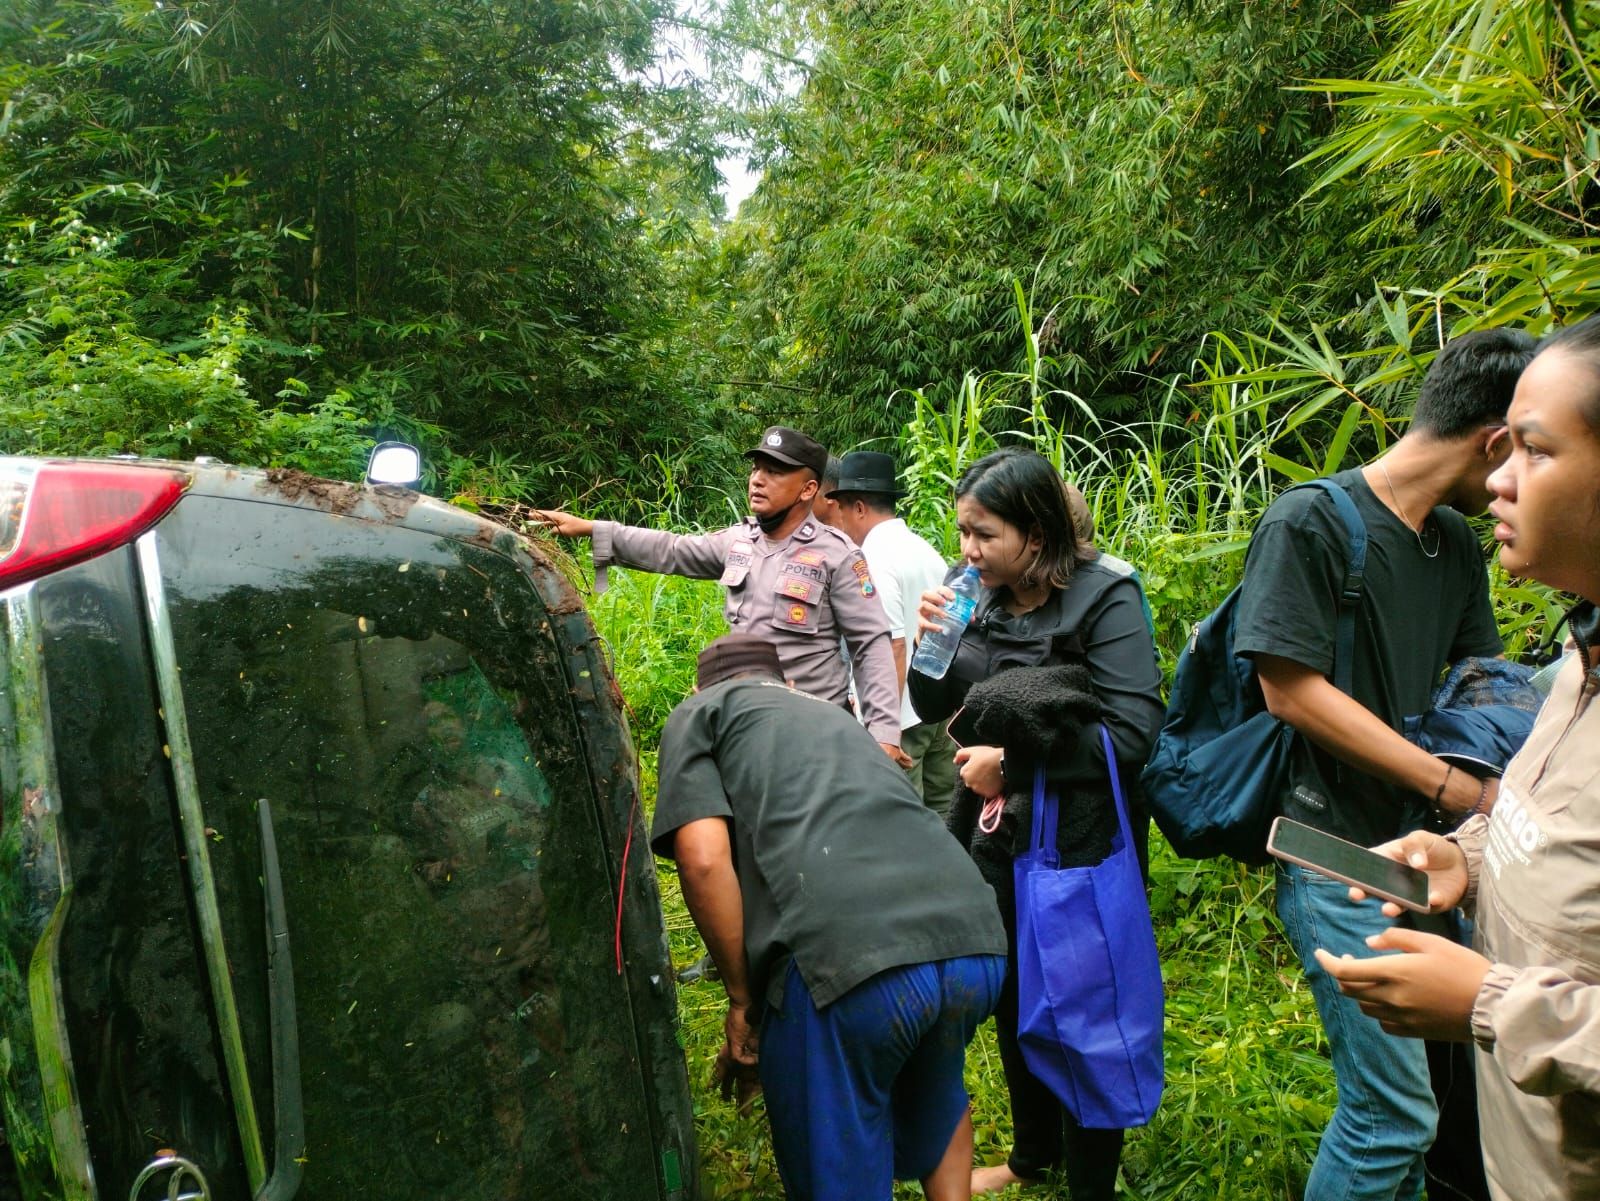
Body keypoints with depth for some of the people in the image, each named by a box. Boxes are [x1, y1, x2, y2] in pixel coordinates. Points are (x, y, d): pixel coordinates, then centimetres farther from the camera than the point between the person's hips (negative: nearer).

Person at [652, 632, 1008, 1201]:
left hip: (845, 959, -6)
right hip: (976, 944, 6)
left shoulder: (699, 713, 20)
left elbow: (703, 856, 2)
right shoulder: (834, 714, 37)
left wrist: (742, 999, 13)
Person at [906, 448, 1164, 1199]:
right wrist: (926, 642, -11)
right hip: (996, 839, 6)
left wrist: (1012, 763, -20)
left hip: (1079, 849, -6)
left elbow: (1133, 732, -22)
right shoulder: (984, 600, 0)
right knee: (1012, 1004, 20)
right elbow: (937, 708, 9)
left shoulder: (1104, 598, -16)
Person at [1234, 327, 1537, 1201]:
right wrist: (1457, 788, -15)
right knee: (1393, 1112, -2)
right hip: (1341, 851, -7)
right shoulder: (1311, 522, -12)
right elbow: (1292, 691, -17)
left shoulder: (1456, 546, 12)